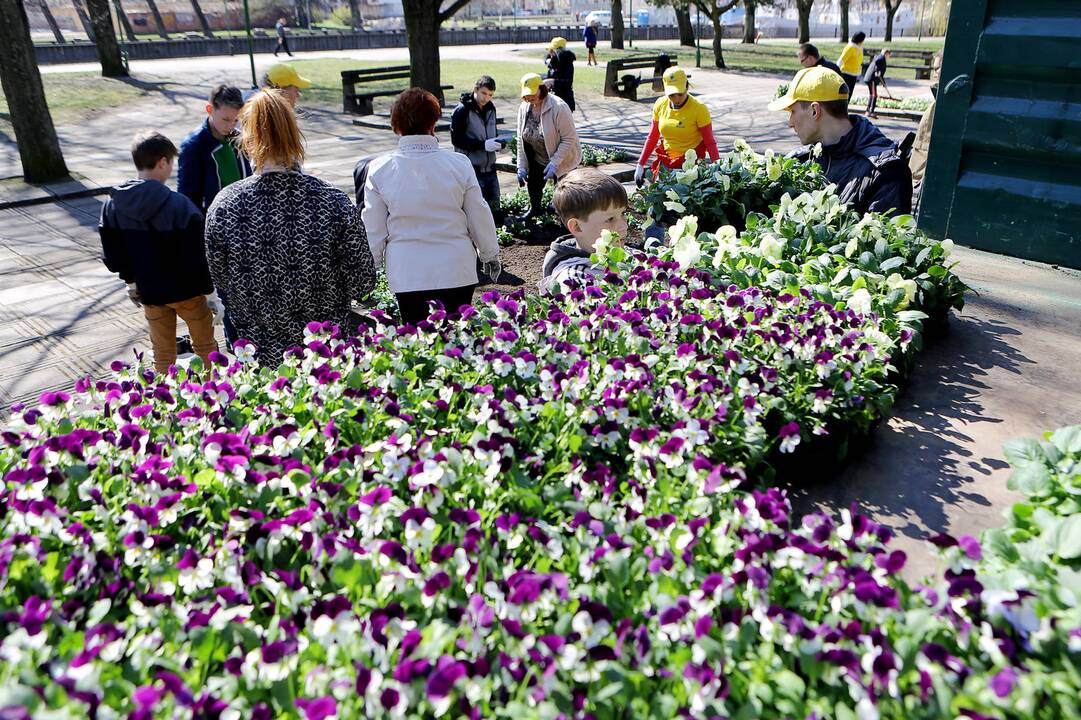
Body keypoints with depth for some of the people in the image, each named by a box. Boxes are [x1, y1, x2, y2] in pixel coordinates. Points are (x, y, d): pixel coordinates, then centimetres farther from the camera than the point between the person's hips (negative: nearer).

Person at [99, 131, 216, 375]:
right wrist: (209, 288, -9)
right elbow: (196, 255, -20)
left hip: (148, 292, 4)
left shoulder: (112, 205, -4)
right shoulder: (180, 205, -22)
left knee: (162, 353, 17)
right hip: (185, 290, -4)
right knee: (205, 345, 15)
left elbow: (111, 255, 4)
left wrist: (130, 280, 19)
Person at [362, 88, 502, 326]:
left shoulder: (379, 169, -7)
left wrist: (373, 265, 15)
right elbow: (480, 217, 0)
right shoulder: (459, 163, -9)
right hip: (457, 270, 0)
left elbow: (374, 228, -1)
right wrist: (490, 255, 15)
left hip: (406, 273, 0)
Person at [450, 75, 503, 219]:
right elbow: (456, 139, -14)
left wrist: (496, 143, -1)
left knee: (494, 204, 12)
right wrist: (483, 144, -22)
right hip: (471, 169, -6)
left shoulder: (491, 108, 10)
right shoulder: (462, 110, -11)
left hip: (489, 167, 7)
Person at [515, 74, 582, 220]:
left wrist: (554, 163, -30)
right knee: (533, 186, 23)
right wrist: (521, 166, -4)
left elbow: (569, 139, -26)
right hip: (538, 159, 7)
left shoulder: (559, 107, -28)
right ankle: (535, 209, 52)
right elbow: (521, 139, 0)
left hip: (562, 159, -7)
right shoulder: (524, 108, -8)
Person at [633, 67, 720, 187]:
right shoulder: (660, 105, 0)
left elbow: (710, 143, -10)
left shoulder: (699, 108, -12)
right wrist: (640, 165, 9)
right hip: (665, 162, 4)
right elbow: (652, 138, 11)